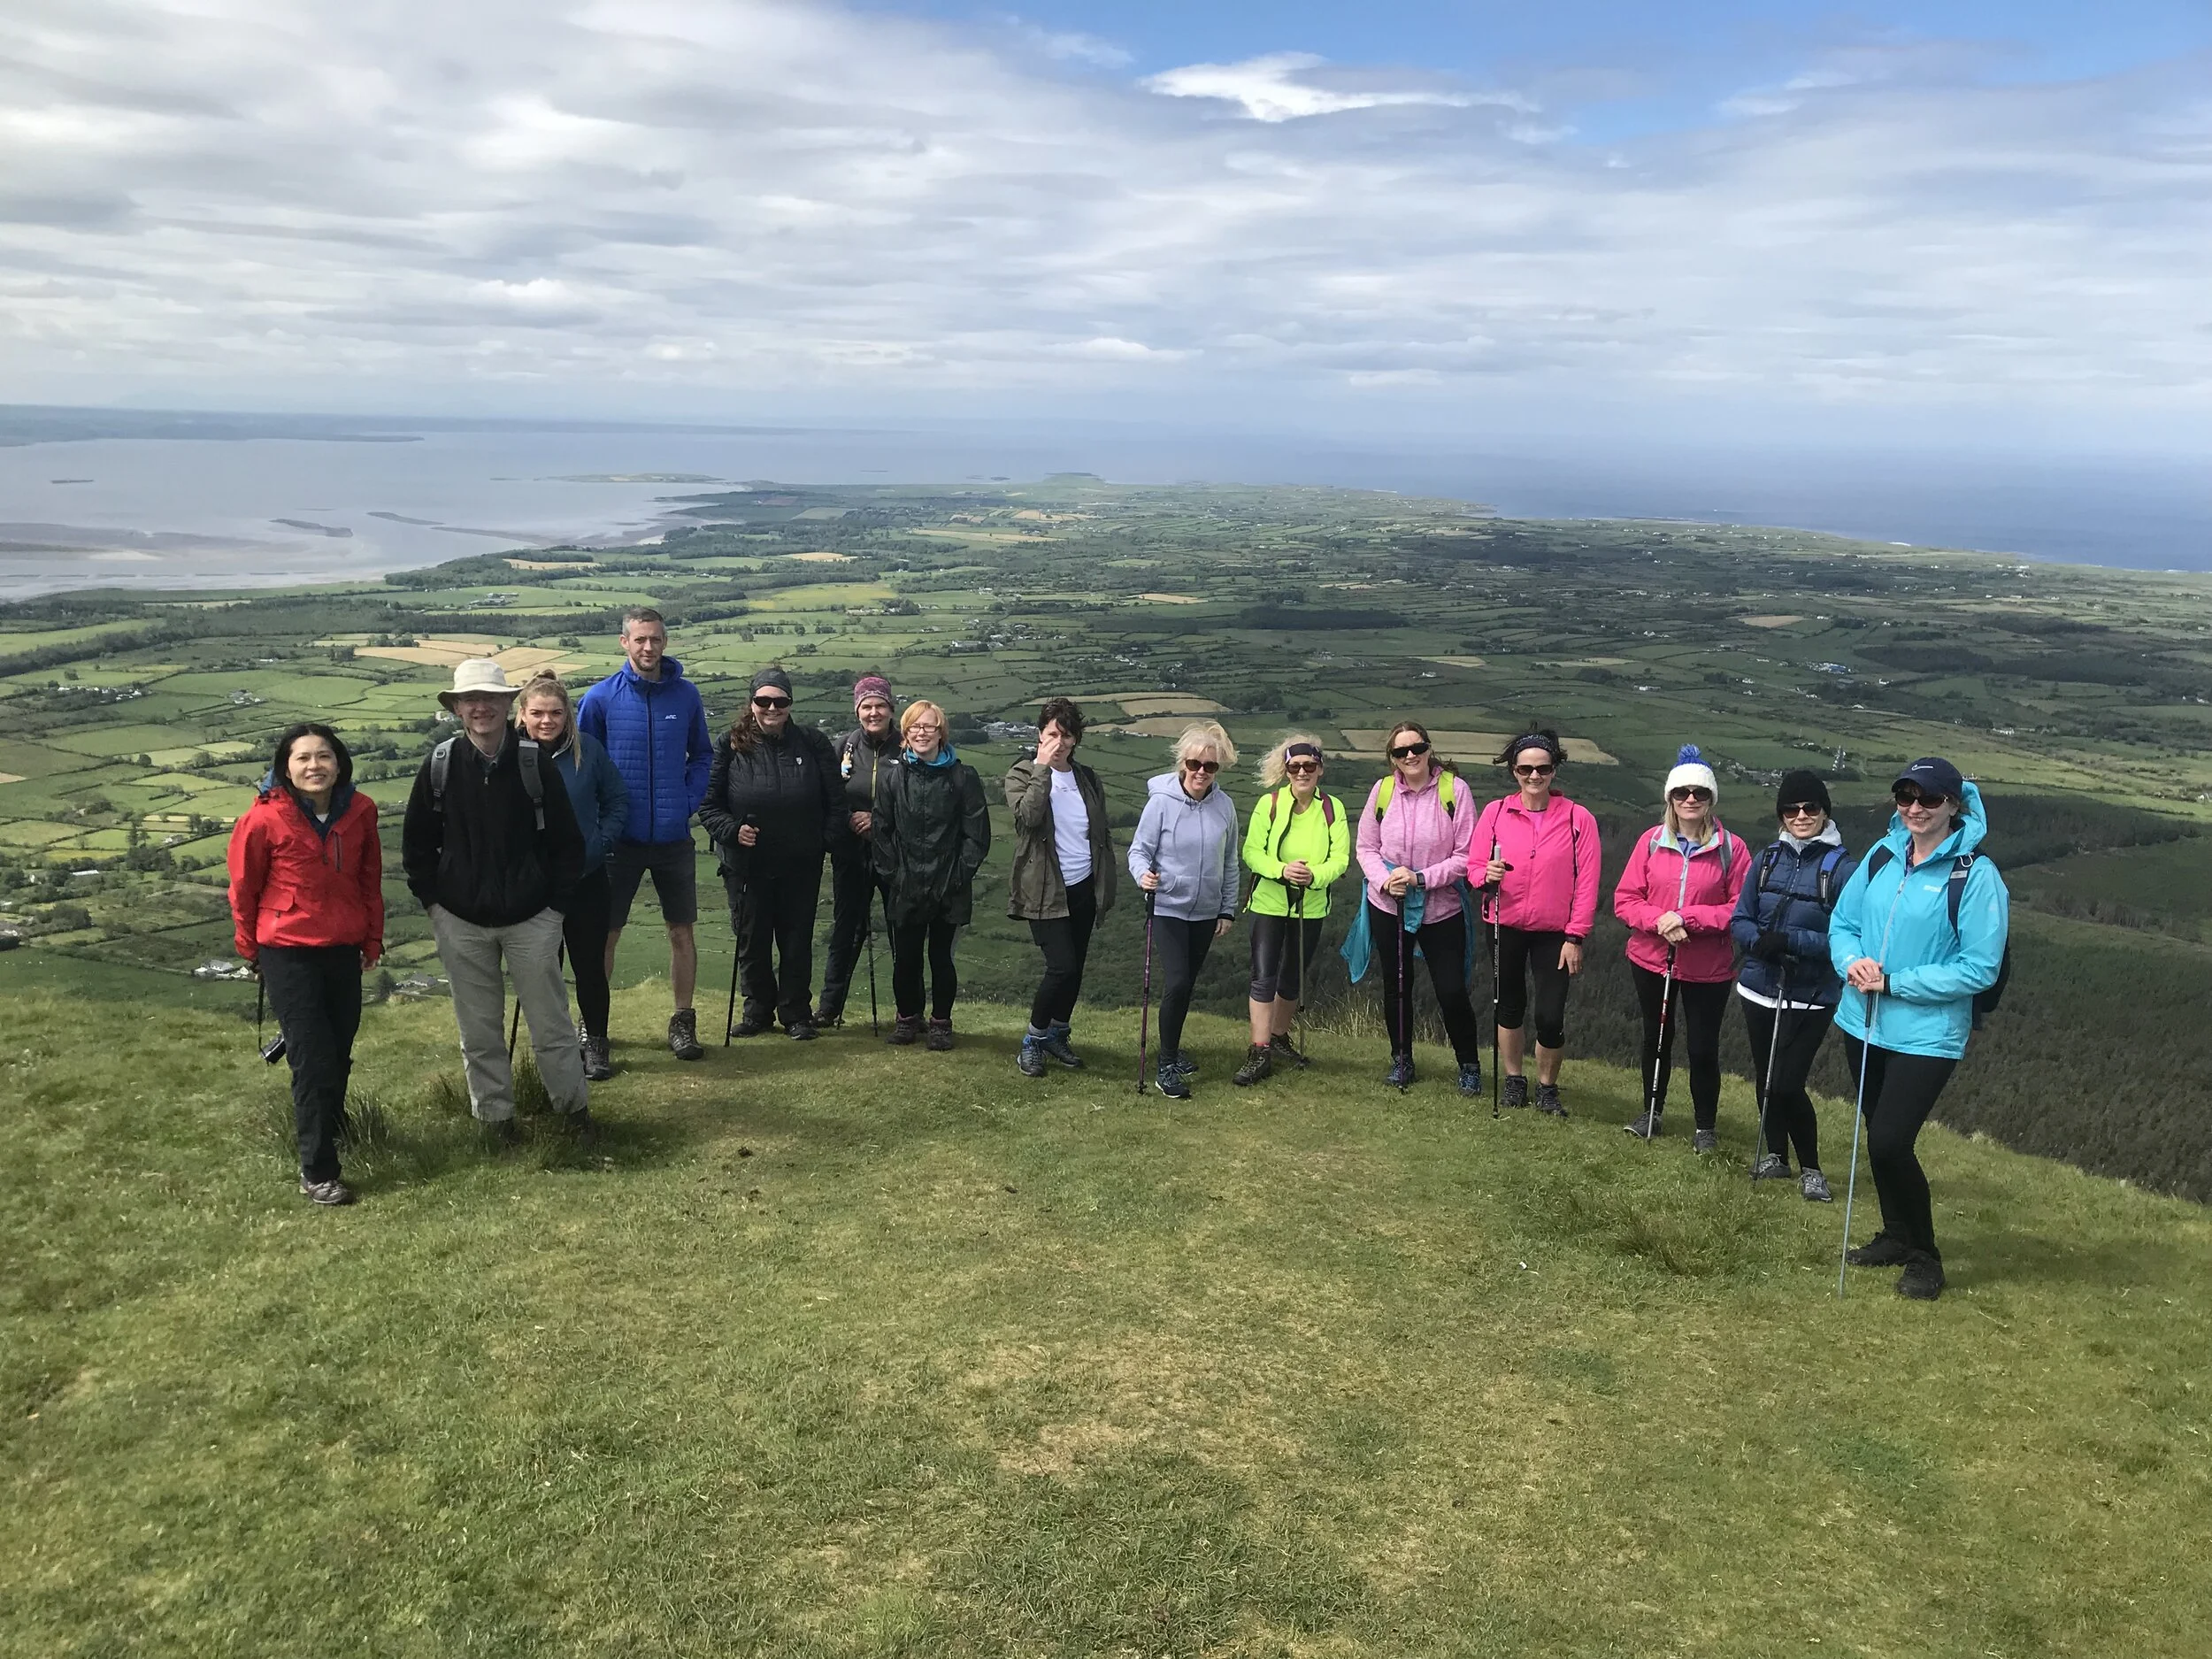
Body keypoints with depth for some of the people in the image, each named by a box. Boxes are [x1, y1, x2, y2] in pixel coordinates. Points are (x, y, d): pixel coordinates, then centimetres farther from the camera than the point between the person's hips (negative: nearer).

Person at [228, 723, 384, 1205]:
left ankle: (330, 1127, 41)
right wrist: (249, 947, 8)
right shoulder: (265, 818, -15)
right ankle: (316, 1171, 2)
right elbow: (244, 887, -1)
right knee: (312, 1059, -6)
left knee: (339, 1051, 16)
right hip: (288, 953, -4)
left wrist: (373, 936, 13)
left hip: (344, 949, 4)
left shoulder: (360, 812, -4)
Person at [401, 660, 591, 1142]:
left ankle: (574, 1107, 22)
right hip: (460, 922, 2)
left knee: (550, 1021, 5)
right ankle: (495, 1116, 26)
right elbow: (416, 841, 8)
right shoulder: (440, 764, -3)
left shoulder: (534, 761, -7)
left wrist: (556, 904, -4)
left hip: (531, 920, -2)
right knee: (478, 1030, 11)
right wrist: (432, 900, 2)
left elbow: (567, 841, -2)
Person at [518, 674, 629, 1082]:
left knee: (590, 965, 8)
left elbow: (618, 801, 4)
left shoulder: (587, 749, -6)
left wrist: (601, 841, -7)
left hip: (587, 879, 0)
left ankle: (594, 1042, 26)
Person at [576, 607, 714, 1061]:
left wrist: (689, 801, -1)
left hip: (673, 837, 2)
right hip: (620, 838, -2)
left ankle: (682, 1023, 21)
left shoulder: (686, 695, 1)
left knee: (682, 931, 8)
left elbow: (702, 755, 12)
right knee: (605, 934, 6)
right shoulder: (600, 697, -5)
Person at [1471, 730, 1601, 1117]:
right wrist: (1487, 876, -21)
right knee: (1510, 1005, 15)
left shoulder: (1578, 818, -6)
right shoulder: (1495, 812, -2)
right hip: (1506, 926, 2)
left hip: (1555, 933, -2)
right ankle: (1513, 1079, 34)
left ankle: (1548, 1087, 18)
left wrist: (1575, 937, -9)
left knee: (1550, 1016, -6)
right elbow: (1475, 864, 3)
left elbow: (1587, 883, -6)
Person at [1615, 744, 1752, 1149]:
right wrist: (1658, 920, -20)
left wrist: (1687, 917, -20)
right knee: (1656, 1039, 18)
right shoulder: (1651, 842, -2)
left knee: (1703, 1047, 4)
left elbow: (1741, 908, -9)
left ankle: (1706, 1126, 23)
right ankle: (1652, 1112, 36)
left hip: (1708, 967, -2)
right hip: (1651, 959, 2)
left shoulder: (1731, 848, -7)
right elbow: (1625, 899, -1)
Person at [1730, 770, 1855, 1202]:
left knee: (1786, 1085, -10)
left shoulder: (1842, 868, -11)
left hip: (1811, 998, -5)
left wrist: (1791, 941, -25)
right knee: (1764, 1078, 17)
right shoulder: (1769, 858, 3)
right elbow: (1740, 919, 6)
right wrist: (1759, 940, -15)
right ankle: (1775, 1156, 37)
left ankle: (1810, 1169, 12)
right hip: (1759, 987, 5)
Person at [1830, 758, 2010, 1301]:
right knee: (1881, 1139, 17)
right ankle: (1895, 1235, 36)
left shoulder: (1975, 875, -14)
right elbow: (1842, 922, 11)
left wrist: (1893, 982, -17)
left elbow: (1980, 969, -15)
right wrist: (1852, 962, -11)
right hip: (1863, 1023, 6)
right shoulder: (1882, 856, 2)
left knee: (1889, 1143, -10)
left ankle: (1923, 1256, 11)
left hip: (1926, 1036, -6)